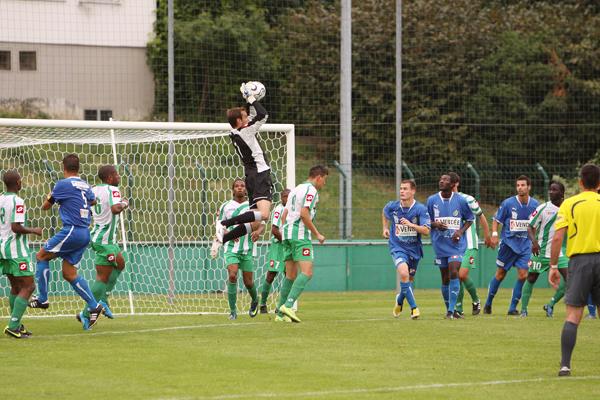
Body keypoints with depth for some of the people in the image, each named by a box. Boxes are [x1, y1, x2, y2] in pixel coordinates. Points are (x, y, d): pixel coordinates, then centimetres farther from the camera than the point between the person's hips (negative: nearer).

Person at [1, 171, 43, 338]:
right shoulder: (17, 202, -16)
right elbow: (16, 227, -23)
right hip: (16, 249, -8)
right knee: (28, 286, -3)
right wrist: (34, 230, -9)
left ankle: (17, 326, 18)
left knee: (16, 286, 17)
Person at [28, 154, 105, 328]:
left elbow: (45, 206, 3)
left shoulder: (63, 184, -8)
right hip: (85, 234, 8)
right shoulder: (85, 186, 14)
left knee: (41, 256, 5)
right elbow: (93, 201, 38)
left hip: (72, 230, -8)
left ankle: (43, 299, 3)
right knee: (69, 273, 10)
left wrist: (50, 196, 25)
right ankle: (94, 306, 1)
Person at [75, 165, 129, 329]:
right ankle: (86, 314, -5)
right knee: (103, 278, -5)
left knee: (120, 265, 26)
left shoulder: (93, 190, 8)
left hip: (97, 236, 10)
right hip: (106, 240, -10)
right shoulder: (112, 190, -16)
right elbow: (115, 209, -34)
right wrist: (124, 204, -14)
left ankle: (103, 300, 19)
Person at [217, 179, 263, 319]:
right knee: (232, 275, -20)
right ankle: (233, 311, -10)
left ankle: (255, 300, 39)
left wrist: (257, 231, -17)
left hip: (248, 249, 1)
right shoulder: (226, 206, 3)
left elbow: (260, 224, 7)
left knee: (248, 282, 4)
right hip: (232, 247, 0)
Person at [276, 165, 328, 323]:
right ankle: (288, 305, -30)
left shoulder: (296, 189, 22)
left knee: (291, 275, 10)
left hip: (287, 232, 9)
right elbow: (304, 214, -18)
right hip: (300, 233, -9)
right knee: (307, 273, -15)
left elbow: (284, 215, 23)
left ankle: (281, 313, 6)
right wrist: (317, 234, -11)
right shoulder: (311, 190, -7)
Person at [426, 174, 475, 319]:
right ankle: (450, 310, 20)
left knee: (453, 273, -18)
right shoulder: (432, 200, 3)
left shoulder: (460, 201, -1)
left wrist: (460, 231, -9)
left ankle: (451, 311, -17)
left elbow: (469, 219, 9)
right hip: (440, 244, 2)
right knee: (445, 278, 5)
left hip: (457, 244, -2)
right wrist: (435, 224, -11)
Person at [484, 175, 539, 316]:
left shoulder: (534, 204, 3)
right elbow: (496, 220, 0)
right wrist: (494, 234, -15)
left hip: (525, 245, 2)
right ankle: (488, 304, 23)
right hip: (508, 243, -2)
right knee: (500, 275, 4)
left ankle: (513, 308, 5)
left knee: (523, 276, -7)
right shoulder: (508, 203, -8)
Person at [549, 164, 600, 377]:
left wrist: (553, 266, 3)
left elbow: (557, 238, -4)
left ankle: (565, 364, -11)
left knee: (572, 315, -2)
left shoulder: (569, 204, 2)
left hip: (579, 260, -1)